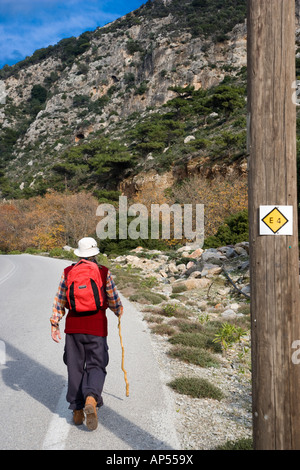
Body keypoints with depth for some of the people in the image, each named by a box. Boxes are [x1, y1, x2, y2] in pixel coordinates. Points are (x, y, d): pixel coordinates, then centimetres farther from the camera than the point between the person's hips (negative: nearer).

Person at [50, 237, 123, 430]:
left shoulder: (68, 272, 3)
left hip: (73, 327, 2)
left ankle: (77, 410, 16)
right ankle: (91, 399, -20)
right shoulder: (104, 272, -3)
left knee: (75, 368, 12)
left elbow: (60, 301, 1)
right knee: (96, 366, 6)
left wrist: (54, 324, 5)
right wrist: (119, 311, 22)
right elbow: (113, 300, 2)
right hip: (97, 327, -2)